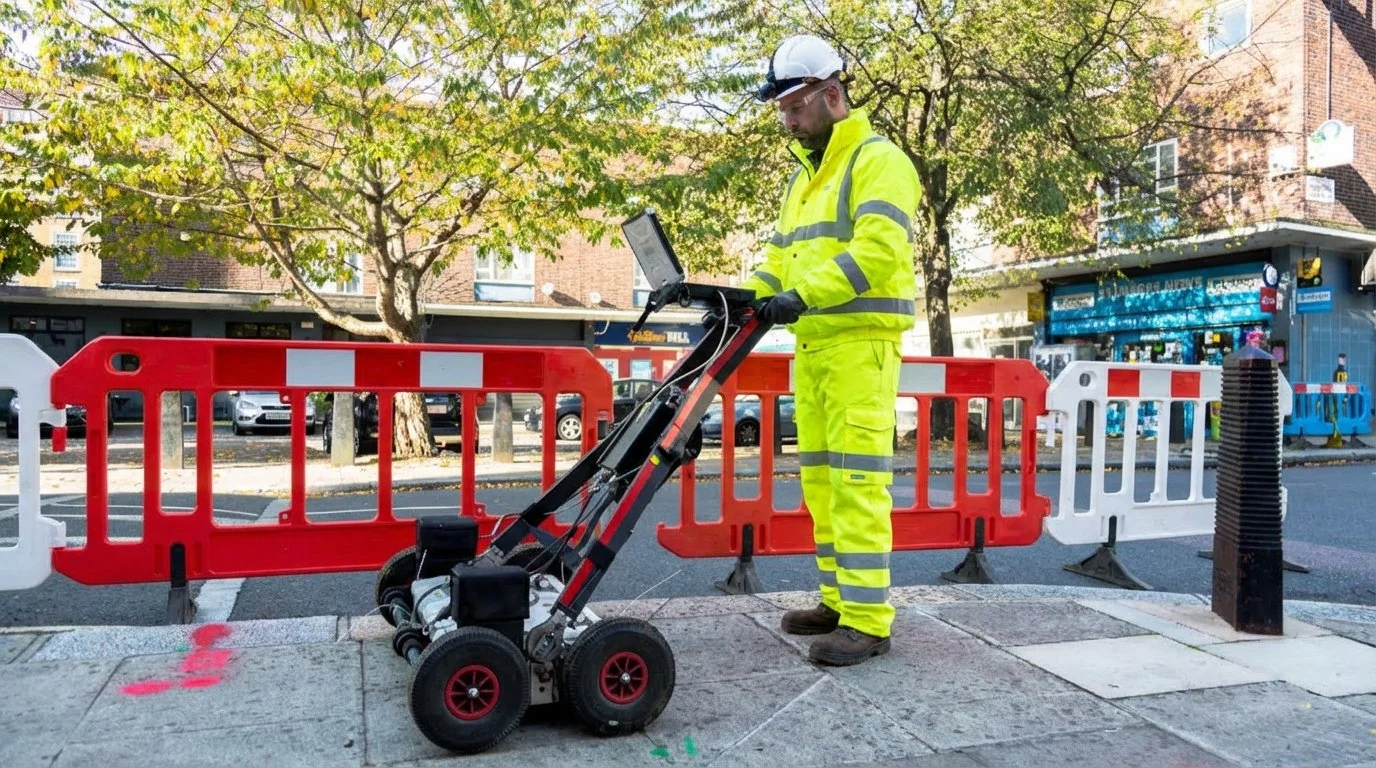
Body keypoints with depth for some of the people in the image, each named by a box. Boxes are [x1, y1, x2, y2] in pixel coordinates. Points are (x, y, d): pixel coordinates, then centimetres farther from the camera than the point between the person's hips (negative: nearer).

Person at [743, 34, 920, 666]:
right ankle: (838, 602, 19)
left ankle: (867, 621, -4)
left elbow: (878, 250, -19)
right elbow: (780, 256, 21)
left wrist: (802, 296, -25)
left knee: (856, 481, -10)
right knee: (819, 480, 10)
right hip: (810, 344, 9)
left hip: (860, 341, -9)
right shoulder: (802, 176, 23)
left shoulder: (878, 160, -4)